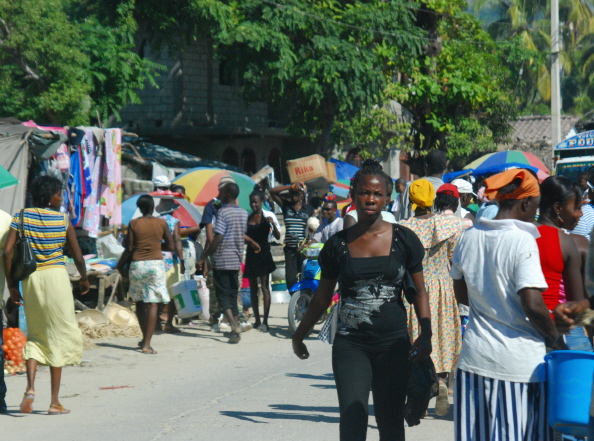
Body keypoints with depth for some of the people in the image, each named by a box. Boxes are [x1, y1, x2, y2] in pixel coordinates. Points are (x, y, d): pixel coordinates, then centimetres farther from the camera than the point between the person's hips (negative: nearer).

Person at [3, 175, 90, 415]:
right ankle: (55, 402, 6)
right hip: (56, 277, -3)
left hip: (30, 278, 3)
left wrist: (11, 285, 2)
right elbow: (77, 257, 0)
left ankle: (30, 387, -7)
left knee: (36, 335, 17)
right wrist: (84, 279, 19)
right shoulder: (63, 220, -2)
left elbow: (7, 252, -6)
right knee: (59, 336, 6)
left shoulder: (21, 217, 2)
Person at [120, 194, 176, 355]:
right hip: (156, 264, -1)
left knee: (139, 302, 17)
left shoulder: (133, 224, -2)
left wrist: (119, 264, 13)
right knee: (152, 304, -2)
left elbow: (129, 249, -3)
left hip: (137, 264, 1)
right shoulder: (161, 223, -1)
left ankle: (145, 338, 25)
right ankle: (147, 344, -9)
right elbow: (171, 247, 2)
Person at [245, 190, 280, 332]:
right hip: (251, 254, 5)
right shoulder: (247, 218, 9)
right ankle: (257, 320, 13)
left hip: (264, 253, -5)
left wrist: (273, 224, -23)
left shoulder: (268, 216, -3)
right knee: (253, 288, 7)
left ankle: (265, 321, -13)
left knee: (264, 287, -10)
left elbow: (278, 237, -7)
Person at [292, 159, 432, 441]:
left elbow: (420, 292, 7)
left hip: (393, 344, 0)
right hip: (350, 344, 0)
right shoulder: (339, 244, 3)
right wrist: (299, 336, 22)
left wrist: (426, 334, -7)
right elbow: (322, 298, 15)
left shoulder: (403, 239, 2)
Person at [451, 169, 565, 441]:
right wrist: (557, 342, -5)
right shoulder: (522, 241, -15)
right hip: (519, 364, -6)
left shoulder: (469, 238, 5)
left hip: (475, 357, 6)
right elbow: (532, 304, -20)